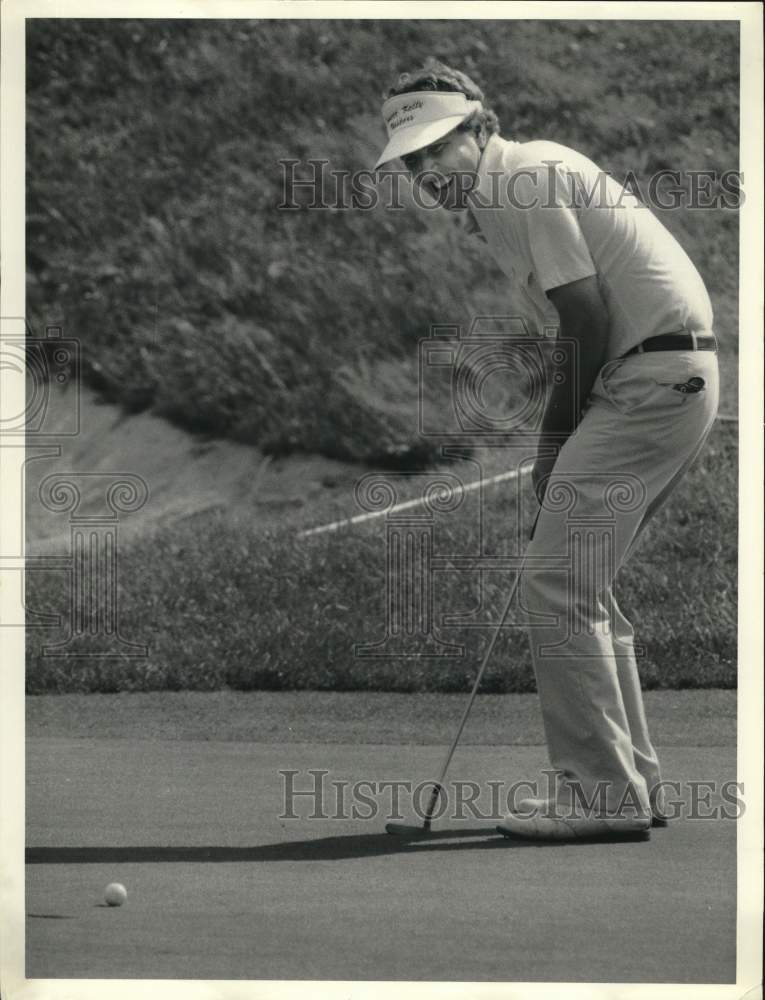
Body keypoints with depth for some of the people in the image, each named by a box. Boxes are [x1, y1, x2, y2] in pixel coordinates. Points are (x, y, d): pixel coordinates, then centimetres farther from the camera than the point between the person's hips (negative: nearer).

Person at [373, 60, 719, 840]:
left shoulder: (523, 182, -13)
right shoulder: (504, 192, 18)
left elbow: (589, 319, -15)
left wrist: (566, 428, -1)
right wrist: (555, 442, 11)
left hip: (652, 379, -10)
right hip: (677, 375, 10)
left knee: (556, 583, -10)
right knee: (579, 583, 16)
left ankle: (601, 794, -9)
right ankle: (630, 781, 20)